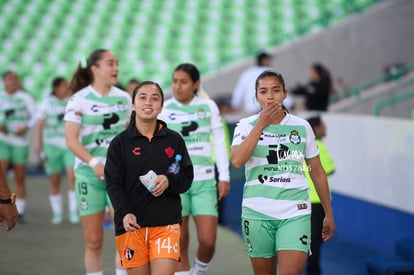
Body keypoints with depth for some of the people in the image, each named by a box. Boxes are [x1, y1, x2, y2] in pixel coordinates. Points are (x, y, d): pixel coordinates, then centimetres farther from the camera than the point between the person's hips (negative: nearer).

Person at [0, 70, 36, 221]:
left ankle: (19, 211, 13)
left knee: (20, 178, 4)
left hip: (20, 141, -1)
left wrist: (26, 127, -19)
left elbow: (36, 116, -3)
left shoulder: (25, 97, 0)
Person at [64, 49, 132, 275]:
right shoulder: (79, 99, -6)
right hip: (88, 174, -3)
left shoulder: (124, 98, 6)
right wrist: (94, 163, -23)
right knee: (93, 241, 2)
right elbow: (71, 140, -12)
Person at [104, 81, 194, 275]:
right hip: (132, 223, 0)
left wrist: (169, 181, -15)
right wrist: (124, 213, -21)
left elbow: (187, 178, 8)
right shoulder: (120, 143, 1)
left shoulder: (174, 140, 5)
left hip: (166, 222, 0)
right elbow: (113, 184, -4)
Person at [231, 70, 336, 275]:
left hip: (295, 213, 0)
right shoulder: (247, 125, 1)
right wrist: (261, 124, -14)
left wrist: (329, 214, 13)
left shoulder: (302, 127, 5)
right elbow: (237, 161, -17)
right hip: (257, 213, 0)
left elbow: (317, 172, 12)